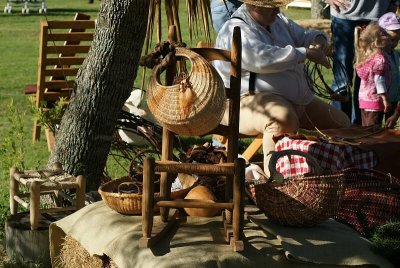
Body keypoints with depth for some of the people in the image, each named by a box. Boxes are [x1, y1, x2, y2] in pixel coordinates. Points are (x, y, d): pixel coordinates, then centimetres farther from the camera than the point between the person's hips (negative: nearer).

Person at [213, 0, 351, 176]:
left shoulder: (278, 21, 14)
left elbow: (304, 35, 25)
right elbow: (262, 58, -31)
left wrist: (318, 40, -1)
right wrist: (306, 53, -24)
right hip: (251, 100, -10)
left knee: (341, 124, 10)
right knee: (283, 119, -42)